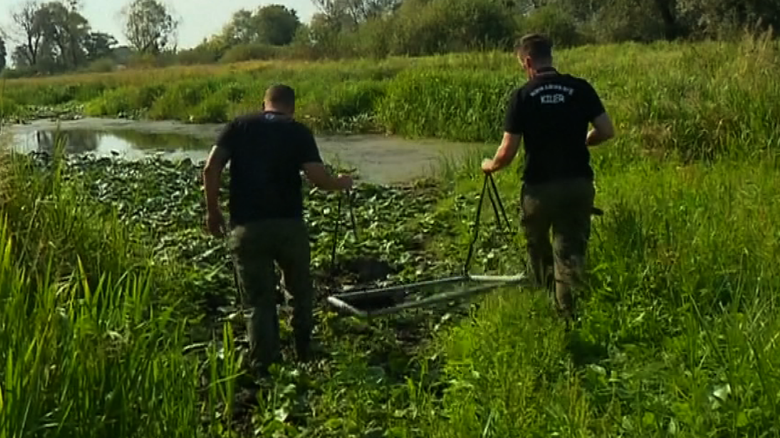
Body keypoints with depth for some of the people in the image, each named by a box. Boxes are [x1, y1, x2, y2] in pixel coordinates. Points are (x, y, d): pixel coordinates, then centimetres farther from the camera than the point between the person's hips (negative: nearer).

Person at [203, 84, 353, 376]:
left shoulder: (239, 126, 8)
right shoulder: (298, 132, 3)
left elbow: (210, 169, -3)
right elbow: (319, 179, -8)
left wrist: (212, 210, 7)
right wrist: (341, 183, 13)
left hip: (247, 227, 1)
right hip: (289, 224, -1)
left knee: (260, 300, 10)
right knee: (300, 291, 22)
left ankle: (262, 367, 9)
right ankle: (303, 352, 32)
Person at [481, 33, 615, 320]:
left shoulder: (523, 95, -7)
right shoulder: (580, 88, -1)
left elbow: (507, 152, -9)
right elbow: (606, 131, 0)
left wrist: (490, 165, 12)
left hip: (540, 186, -1)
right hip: (578, 184, 2)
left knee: (537, 246, 23)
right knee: (571, 252, 6)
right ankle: (566, 314, 5)